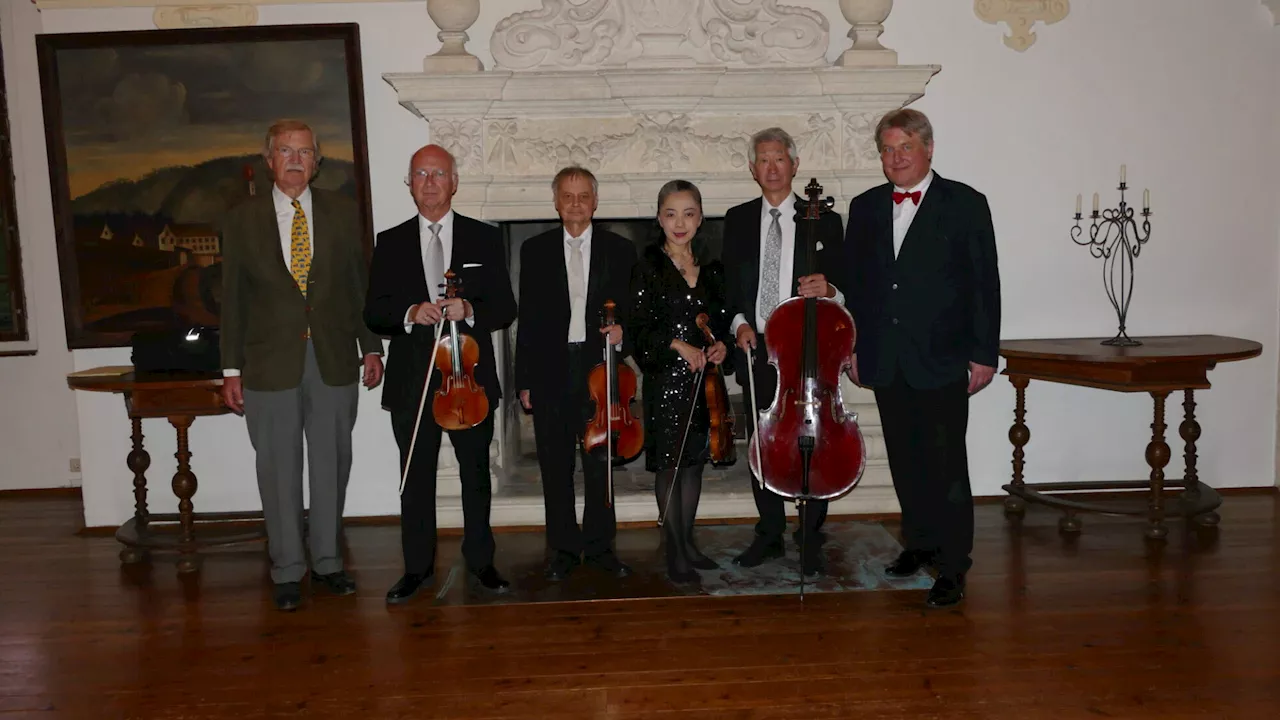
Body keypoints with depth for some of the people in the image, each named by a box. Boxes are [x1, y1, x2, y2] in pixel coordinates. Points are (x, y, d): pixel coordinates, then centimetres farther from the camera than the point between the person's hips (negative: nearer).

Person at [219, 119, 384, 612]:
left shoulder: (342, 214, 6)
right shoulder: (243, 220, 3)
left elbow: (360, 285, 8)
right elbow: (233, 299, 3)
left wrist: (371, 348, 4)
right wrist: (231, 370, 0)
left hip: (335, 362, 1)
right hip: (271, 365, -1)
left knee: (332, 464, 9)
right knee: (279, 469, 5)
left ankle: (327, 561, 24)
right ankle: (287, 570, 18)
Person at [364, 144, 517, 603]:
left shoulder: (485, 238, 4)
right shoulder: (390, 243, 7)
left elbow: (505, 308, 1)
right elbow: (373, 313, 2)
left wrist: (469, 310, -18)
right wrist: (409, 314, -18)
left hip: (470, 376, 0)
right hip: (412, 380, 1)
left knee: (476, 474, 10)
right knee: (416, 477, 8)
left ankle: (479, 560, 25)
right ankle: (418, 566, 22)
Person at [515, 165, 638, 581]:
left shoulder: (620, 250, 6)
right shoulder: (535, 250, 6)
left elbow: (632, 310, 9)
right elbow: (527, 317, 5)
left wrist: (622, 331, -14)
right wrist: (524, 380, 2)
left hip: (600, 368, 0)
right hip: (551, 372, 1)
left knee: (601, 465, 6)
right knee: (556, 467, 7)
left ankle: (600, 547, 20)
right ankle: (564, 550, 19)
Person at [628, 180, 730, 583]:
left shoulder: (711, 267, 9)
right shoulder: (649, 266, -4)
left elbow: (721, 319, 15)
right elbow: (640, 326, -8)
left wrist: (720, 344, -4)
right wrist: (677, 345, -18)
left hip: (704, 377, 5)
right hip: (665, 378, -5)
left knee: (695, 459, 11)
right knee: (669, 462, 0)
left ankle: (688, 542, 23)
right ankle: (675, 552, 9)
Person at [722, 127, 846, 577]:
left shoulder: (823, 221, 2)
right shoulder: (737, 220, 10)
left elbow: (843, 290, 1)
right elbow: (728, 284, 11)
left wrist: (827, 290, -22)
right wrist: (739, 321, -7)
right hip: (755, 350, 3)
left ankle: (811, 539, 18)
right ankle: (770, 533, 26)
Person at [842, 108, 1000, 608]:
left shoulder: (965, 204, -1)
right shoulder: (864, 208, 11)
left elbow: (985, 284, -3)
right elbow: (853, 283, 13)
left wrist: (984, 355, -8)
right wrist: (852, 348, 9)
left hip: (942, 361, -4)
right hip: (886, 363, 4)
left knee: (946, 466, -2)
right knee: (906, 462, 13)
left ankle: (952, 566, 6)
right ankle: (920, 543, 29)